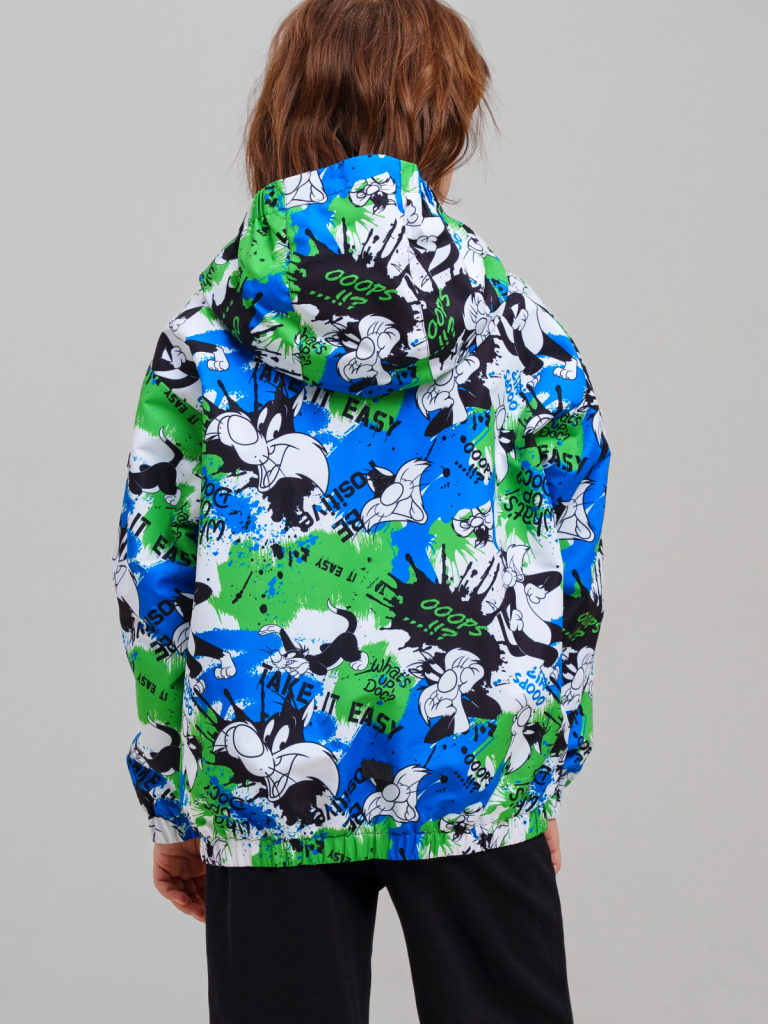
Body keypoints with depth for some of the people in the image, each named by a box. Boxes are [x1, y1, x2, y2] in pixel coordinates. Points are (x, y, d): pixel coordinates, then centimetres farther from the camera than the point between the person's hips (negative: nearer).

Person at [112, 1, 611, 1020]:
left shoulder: (205, 328, 2)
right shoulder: (514, 320, 1)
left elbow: (151, 572, 4)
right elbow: (566, 567, 3)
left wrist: (170, 803, 12)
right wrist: (546, 775, 13)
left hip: (263, 771, 1)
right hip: (477, 768, 0)